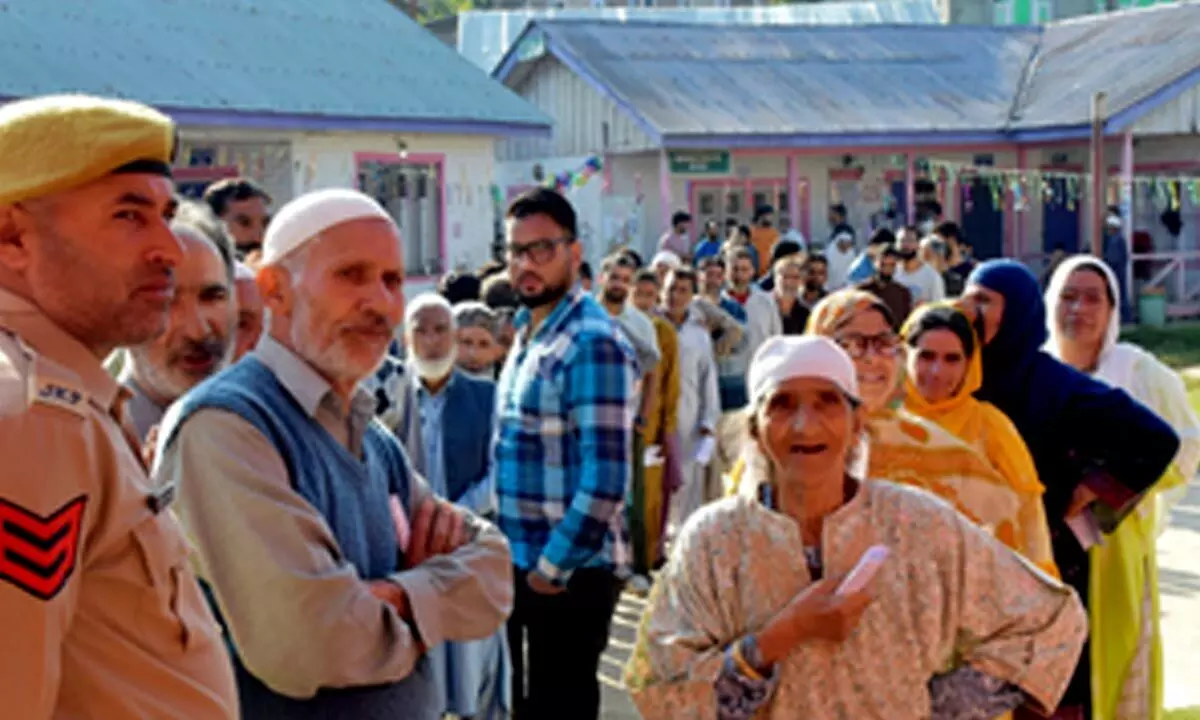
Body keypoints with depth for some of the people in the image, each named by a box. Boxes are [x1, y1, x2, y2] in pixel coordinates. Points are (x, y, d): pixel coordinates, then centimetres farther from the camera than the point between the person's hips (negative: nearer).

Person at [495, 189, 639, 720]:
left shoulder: (594, 344, -18)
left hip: (570, 574, -9)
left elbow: (604, 481, -23)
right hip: (522, 566, 9)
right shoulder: (526, 335, 11)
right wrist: (520, 559, 12)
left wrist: (551, 568, -17)